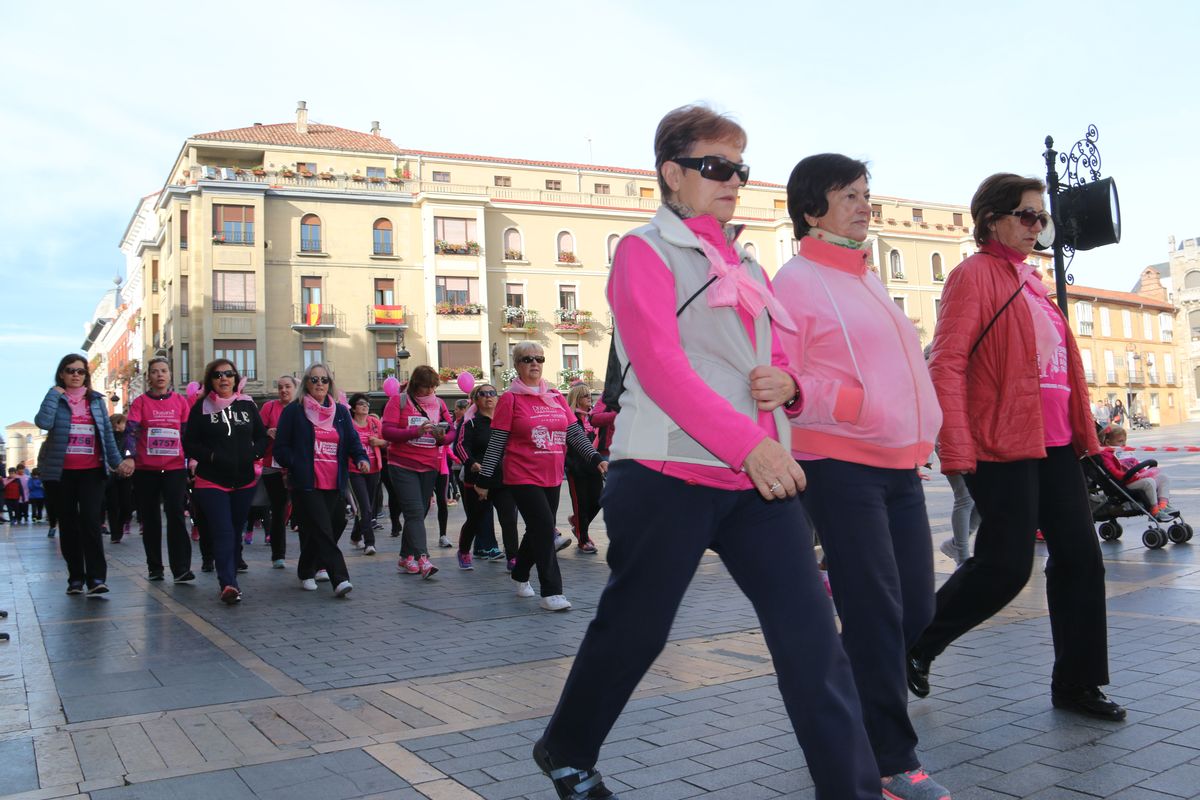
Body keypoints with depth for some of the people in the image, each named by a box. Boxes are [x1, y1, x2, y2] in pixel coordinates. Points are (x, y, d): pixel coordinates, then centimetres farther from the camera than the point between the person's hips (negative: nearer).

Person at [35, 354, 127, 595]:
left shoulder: (96, 400, 10)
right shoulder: (55, 399, 3)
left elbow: (107, 433, 9)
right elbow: (43, 422, -17)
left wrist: (117, 462, 4)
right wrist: (55, 392, -9)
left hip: (91, 470, 0)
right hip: (60, 471, 0)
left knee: (90, 521, -12)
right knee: (68, 525, 6)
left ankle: (96, 578, -14)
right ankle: (75, 578, 14)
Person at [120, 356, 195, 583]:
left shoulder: (181, 401, 7)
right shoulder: (140, 402, 2)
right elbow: (131, 431, -7)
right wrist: (129, 456, -21)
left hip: (175, 468, 0)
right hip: (146, 469, 0)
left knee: (176, 515, -8)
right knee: (150, 519, 8)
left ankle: (181, 569, -7)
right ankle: (154, 568, 19)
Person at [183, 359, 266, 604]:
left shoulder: (247, 405, 8)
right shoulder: (201, 407, 0)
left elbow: (262, 437, 14)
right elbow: (189, 444, -1)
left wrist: (253, 454, -5)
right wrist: (212, 456, -16)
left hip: (244, 481, 4)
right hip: (211, 481, -4)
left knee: (236, 532, 12)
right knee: (223, 533, -14)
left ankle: (229, 580, 23)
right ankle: (228, 585, -22)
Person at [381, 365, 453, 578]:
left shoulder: (438, 403, 9)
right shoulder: (398, 401, -3)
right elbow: (387, 432, -11)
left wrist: (442, 436, -14)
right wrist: (416, 432, -23)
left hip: (429, 466, 5)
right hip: (403, 465, -5)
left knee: (419, 512, 8)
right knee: (415, 511, -14)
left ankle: (406, 558, 19)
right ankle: (422, 560, -19)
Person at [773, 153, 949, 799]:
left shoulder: (867, 279, 19)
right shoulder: (797, 281, -6)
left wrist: (922, 435, 18)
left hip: (899, 465, 8)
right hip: (839, 465, -8)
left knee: (915, 608, 10)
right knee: (876, 612, -6)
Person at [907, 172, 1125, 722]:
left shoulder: (1030, 280, 20)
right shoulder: (975, 274, -6)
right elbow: (947, 363, -16)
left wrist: (1082, 430, 18)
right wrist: (956, 449, -23)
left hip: (1054, 441, 9)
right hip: (1003, 444, -9)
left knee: (1079, 555, 7)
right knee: (1006, 565, -8)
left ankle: (1076, 682, 20)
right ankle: (916, 644, 12)